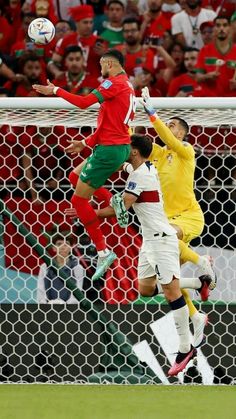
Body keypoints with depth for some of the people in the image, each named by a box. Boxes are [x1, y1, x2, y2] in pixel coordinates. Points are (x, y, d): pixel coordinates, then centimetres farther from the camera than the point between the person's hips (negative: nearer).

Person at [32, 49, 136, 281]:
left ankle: (103, 251, -7)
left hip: (110, 149, -10)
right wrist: (86, 143, 24)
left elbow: (84, 102, -19)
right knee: (75, 176, 26)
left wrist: (55, 90, -8)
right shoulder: (127, 86, 16)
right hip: (120, 146, 10)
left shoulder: (114, 82, -12)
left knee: (79, 199, -6)